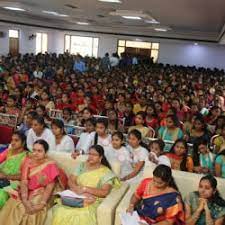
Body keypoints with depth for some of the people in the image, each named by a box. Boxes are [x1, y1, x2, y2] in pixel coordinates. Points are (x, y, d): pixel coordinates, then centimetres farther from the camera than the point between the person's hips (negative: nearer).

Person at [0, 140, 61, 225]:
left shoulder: (50, 165, -5)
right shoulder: (28, 161, 3)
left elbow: (50, 187, -9)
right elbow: (24, 182, -6)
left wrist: (41, 204, -22)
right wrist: (25, 201, -20)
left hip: (40, 195, -3)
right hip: (26, 193, 3)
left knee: (33, 212, -28)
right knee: (12, 207, -22)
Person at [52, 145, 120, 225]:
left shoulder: (106, 172, -1)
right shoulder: (82, 165, 12)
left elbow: (104, 192, -12)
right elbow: (70, 181, 4)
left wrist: (84, 188, -16)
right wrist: (79, 190, -15)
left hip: (93, 201, -3)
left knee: (81, 217, -33)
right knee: (60, 212, -26)